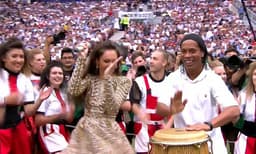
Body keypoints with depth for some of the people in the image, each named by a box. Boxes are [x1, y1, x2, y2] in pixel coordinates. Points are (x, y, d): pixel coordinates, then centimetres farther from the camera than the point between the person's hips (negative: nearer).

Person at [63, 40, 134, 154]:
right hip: (85, 131, 2)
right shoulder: (89, 78, 4)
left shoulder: (123, 81, -3)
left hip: (108, 132, -2)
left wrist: (107, 77, -23)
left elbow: (111, 108, -16)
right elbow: (73, 91, -16)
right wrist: (81, 59, -14)